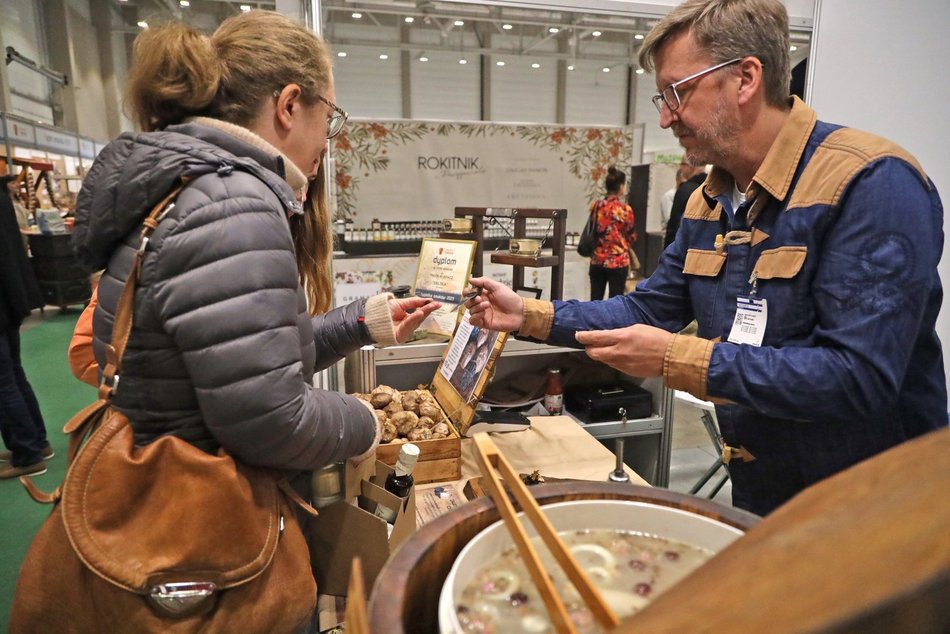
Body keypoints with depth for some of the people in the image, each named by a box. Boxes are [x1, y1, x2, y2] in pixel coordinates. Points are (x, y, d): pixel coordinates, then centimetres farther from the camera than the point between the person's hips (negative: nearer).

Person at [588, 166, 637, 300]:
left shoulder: (596, 206, 1)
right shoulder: (625, 209, -10)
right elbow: (632, 237, 0)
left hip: (597, 260, 4)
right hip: (619, 261, -4)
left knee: (595, 301, 11)